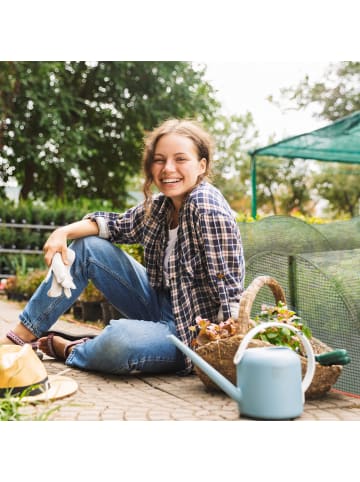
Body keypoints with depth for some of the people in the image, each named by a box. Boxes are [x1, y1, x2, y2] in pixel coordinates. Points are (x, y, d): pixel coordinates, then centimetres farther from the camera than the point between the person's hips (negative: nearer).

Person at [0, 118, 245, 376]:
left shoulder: (207, 206, -22)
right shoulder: (159, 204, 1)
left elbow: (229, 290, -24)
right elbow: (119, 225, 14)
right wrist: (64, 232, -2)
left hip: (193, 328, -8)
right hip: (161, 305, 8)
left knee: (119, 338, -37)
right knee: (88, 247, 5)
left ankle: (68, 350, -1)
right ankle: (22, 337, 12)